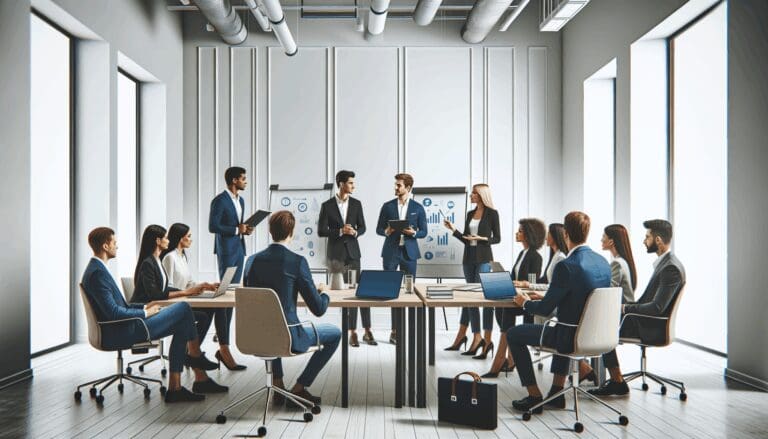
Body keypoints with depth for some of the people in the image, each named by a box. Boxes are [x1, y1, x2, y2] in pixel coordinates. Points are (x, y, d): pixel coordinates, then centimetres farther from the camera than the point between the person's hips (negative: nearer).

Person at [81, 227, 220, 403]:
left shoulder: (96, 269, 14)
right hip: (121, 334, -11)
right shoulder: (97, 273, -19)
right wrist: (145, 313, -13)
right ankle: (195, 356, 13)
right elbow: (113, 312, -24)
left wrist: (144, 307, 10)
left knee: (181, 326, 8)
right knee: (183, 308, -9)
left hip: (120, 328, 11)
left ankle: (175, 388, 6)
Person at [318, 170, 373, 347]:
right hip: (336, 253, -2)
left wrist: (355, 232, -12)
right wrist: (340, 231, -17)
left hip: (352, 251, 2)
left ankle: (353, 331, 6)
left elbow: (362, 227, 10)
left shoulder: (356, 204, 5)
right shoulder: (327, 205, -2)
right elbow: (321, 231, -4)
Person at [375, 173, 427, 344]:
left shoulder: (418, 208, 3)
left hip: (409, 252, 0)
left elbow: (423, 232, 6)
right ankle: (395, 329, 7)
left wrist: (413, 232, -15)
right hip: (391, 252, 0)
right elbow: (378, 229, 7)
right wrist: (387, 231, -15)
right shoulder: (387, 206, 4)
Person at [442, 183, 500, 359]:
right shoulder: (470, 214, 13)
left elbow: (497, 238, -3)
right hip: (469, 257, 6)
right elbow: (465, 239, 14)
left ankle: (487, 340, -2)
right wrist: (453, 229, 2)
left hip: (484, 258, -6)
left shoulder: (492, 213, -4)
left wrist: (482, 238, -17)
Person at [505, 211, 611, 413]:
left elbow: (545, 309, -16)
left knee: (513, 334, 9)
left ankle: (534, 397, 16)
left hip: (573, 337, -8)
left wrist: (525, 302, 5)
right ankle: (557, 392, 38)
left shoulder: (567, 266, -22)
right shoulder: (603, 262, 2)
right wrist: (549, 297, 23)